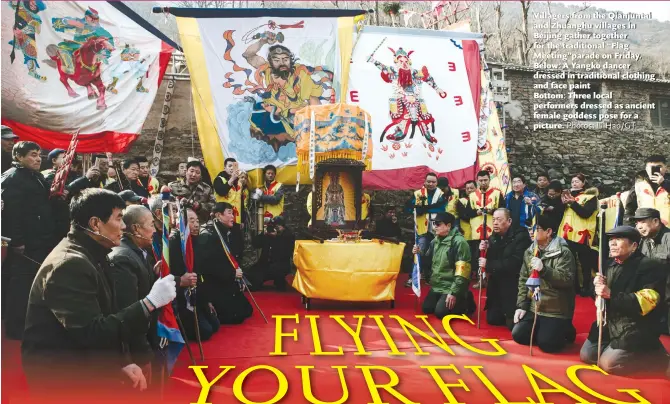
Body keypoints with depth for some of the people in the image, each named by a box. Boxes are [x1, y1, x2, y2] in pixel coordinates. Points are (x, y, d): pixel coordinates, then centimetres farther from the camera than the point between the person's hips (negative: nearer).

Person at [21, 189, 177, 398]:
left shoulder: (91, 256, 8)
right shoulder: (69, 265, -23)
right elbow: (93, 334, -28)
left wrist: (122, 362, 1)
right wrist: (149, 302, -27)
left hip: (85, 371, 9)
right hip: (59, 378, -9)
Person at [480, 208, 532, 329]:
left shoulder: (521, 236, -15)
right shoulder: (493, 238, 6)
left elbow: (515, 263, -27)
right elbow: (487, 260, 7)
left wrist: (488, 265, -24)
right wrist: (483, 251, -14)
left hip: (514, 288, -6)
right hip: (496, 287, 7)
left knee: (513, 324, -9)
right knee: (492, 320, 9)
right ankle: (505, 314, 34)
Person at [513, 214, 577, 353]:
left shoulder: (563, 253, -12)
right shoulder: (529, 252, 8)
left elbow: (567, 280, -23)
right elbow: (523, 281, 8)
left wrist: (544, 269, -34)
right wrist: (521, 305, 1)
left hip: (557, 311, -6)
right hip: (533, 308, 6)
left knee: (546, 344, -15)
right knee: (518, 335, -3)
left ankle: (566, 332, 16)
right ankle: (542, 330, 23)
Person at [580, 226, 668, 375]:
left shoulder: (650, 266, -13)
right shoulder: (610, 265, 9)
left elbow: (646, 301, -23)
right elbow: (602, 296, 19)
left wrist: (611, 294, -28)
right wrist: (598, 286, -5)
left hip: (636, 330, -8)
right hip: (610, 325, 8)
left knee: (608, 363, -16)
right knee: (586, 356, 7)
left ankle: (656, 356, 2)